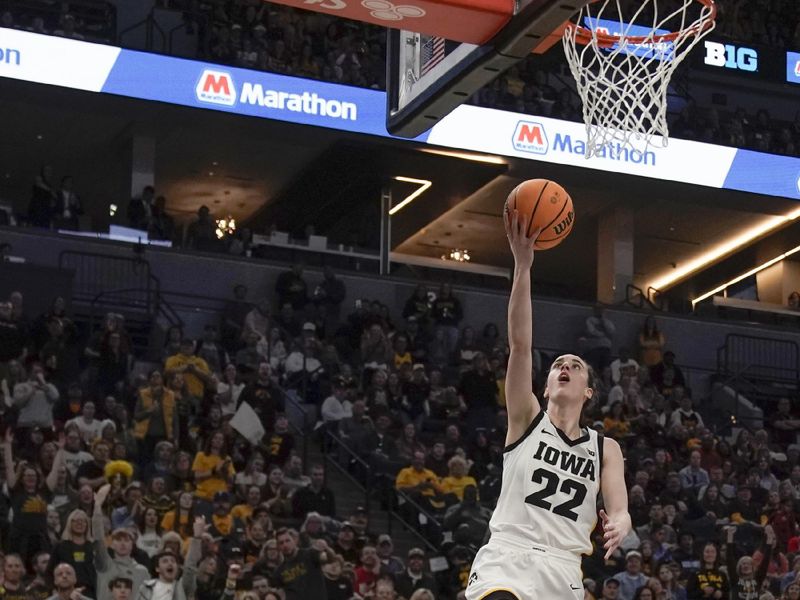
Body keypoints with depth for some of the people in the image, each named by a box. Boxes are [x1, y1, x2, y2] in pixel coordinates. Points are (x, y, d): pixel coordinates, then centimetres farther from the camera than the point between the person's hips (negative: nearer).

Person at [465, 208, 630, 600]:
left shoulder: (605, 449, 16)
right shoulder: (527, 420, 9)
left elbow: (619, 510, 4)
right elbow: (520, 344, -3)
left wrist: (618, 526, -24)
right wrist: (523, 265, -14)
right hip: (507, 555, -3)